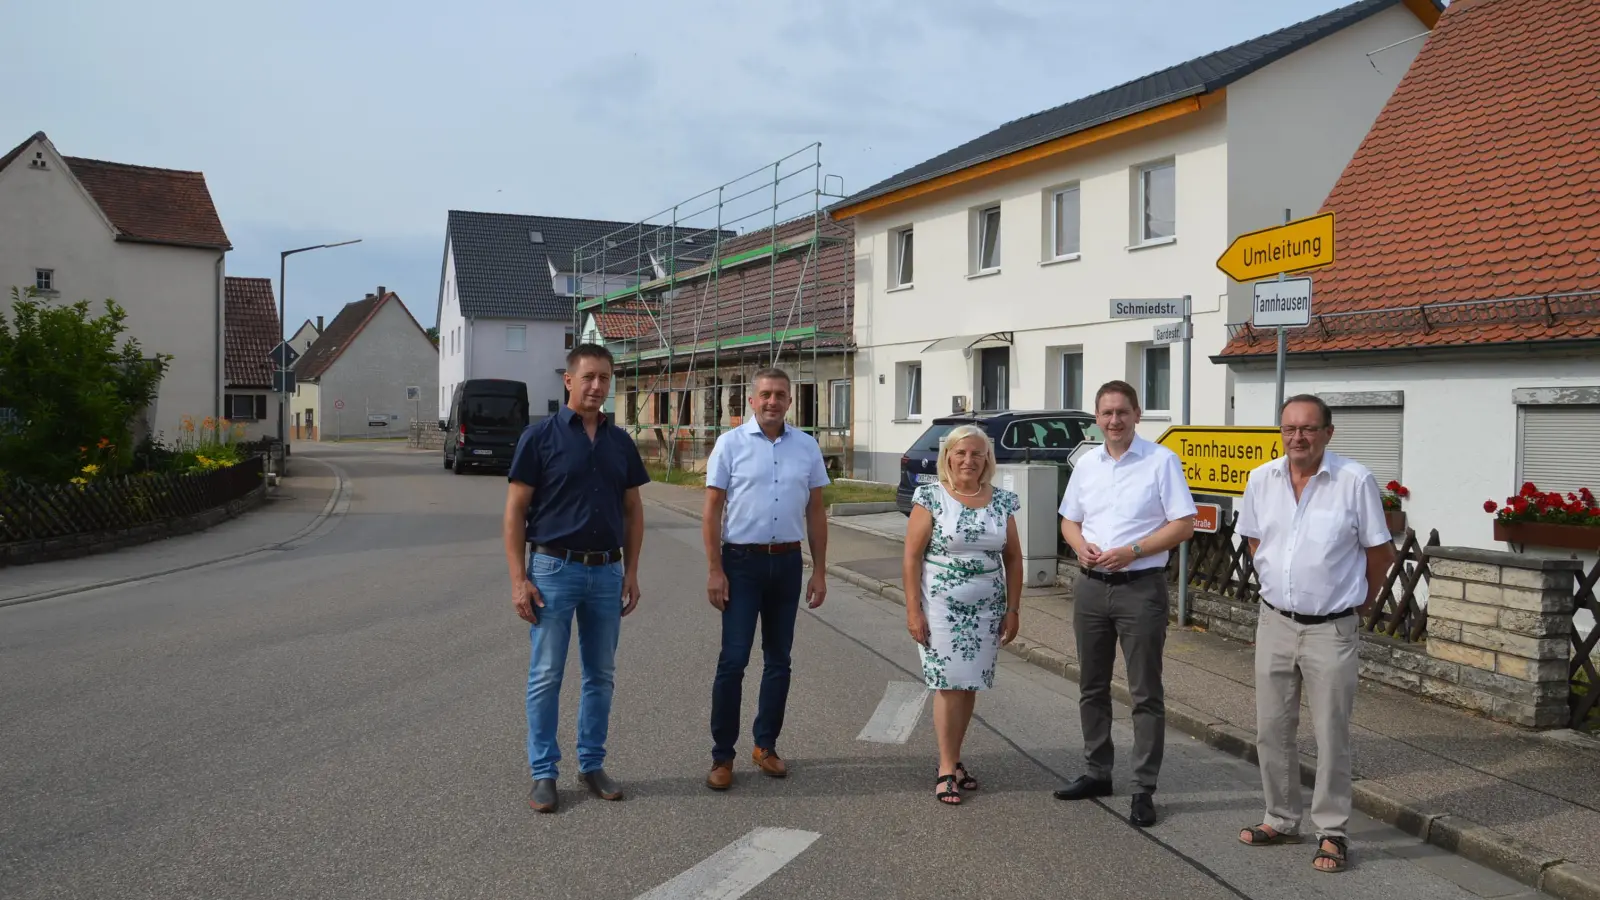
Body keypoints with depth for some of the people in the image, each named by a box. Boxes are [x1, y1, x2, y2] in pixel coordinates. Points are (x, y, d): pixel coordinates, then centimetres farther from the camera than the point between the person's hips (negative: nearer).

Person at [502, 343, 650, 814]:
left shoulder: (621, 442, 8)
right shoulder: (540, 435, -6)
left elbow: (632, 511, 13)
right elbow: (515, 511, -7)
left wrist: (631, 571, 6)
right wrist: (519, 579, -13)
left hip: (606, 572, 5)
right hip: (554, 568, -4)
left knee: (601, 675, 11)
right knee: (545, 677, 2)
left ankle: (592, 764, 24)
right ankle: (543, 772, 14)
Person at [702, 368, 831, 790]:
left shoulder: (807, 447, 6)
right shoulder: (731, 444, -3)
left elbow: (816, 513, 9)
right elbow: (712, 511, -4)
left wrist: (819, 572, 6)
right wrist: (715, 571, -10)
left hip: (787, 562, 4)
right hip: (742, 563, -3)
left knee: (778, 659, 11)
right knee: (733, 660, -3)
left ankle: (766, 746, 24)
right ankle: (722, 756, 6)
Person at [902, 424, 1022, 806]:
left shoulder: (1002, 501, 6)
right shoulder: (931, 498, -4)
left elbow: (1012, 558, 11)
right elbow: (911, 557, -6)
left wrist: (1012, 610, 6)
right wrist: (913, 610, -11)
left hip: (987, 610, 4)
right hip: (942, 608, -3)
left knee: (970, 685, 7)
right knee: (949, 684, -5)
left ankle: (954, 758, 21)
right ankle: (947, 768, 5)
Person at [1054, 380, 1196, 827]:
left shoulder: (1161, 461, -6)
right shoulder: (1087, 463, 10)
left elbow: (1183, 524, -9)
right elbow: (1069, 519, 17)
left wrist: (1131, 551, -18)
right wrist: (1080, 545, -5)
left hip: (1140, 588, -6)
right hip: (1090, 586, 6)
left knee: (1145, 693, 0)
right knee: (1092, 687, 14)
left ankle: (1144, 789, 7)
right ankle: (1097, 773, 27)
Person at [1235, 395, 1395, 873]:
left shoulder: (1355, 480, -12)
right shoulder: (1262, 479, 1)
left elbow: (1380, 553, -3)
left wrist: (1359, 602, 5)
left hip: (1331, 630, -4)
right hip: (1275, 622, 5)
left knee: (1331, 736, 4)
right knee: (1271, 729, 12)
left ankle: (1332, 832, 17)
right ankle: (1281, 819, 28)